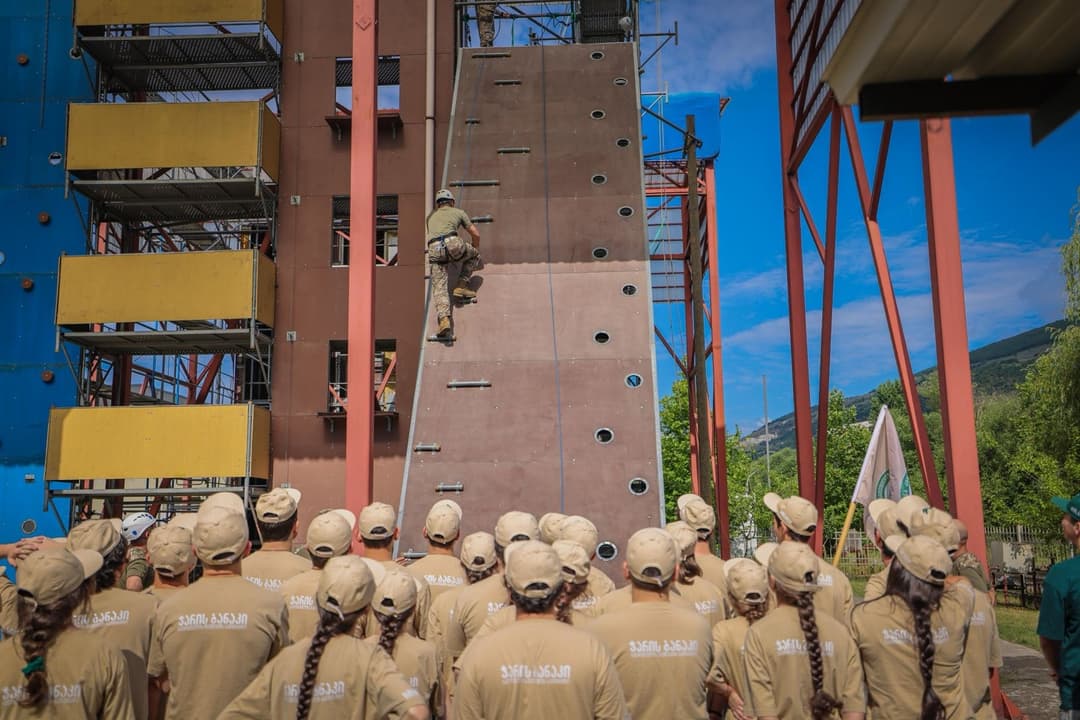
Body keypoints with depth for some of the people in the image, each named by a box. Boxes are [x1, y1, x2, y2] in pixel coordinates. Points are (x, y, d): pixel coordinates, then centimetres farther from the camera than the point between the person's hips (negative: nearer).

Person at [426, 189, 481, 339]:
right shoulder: (459, 212, 27)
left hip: (433, 248, 2)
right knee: (474, 255, 28)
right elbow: (476, 234, 27)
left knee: (439, 287, -4)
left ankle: (444, 319, -25)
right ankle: (461, 285, 15)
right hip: (452, 242, -2)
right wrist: (474, 249, 48)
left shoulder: (431, 215, 36)